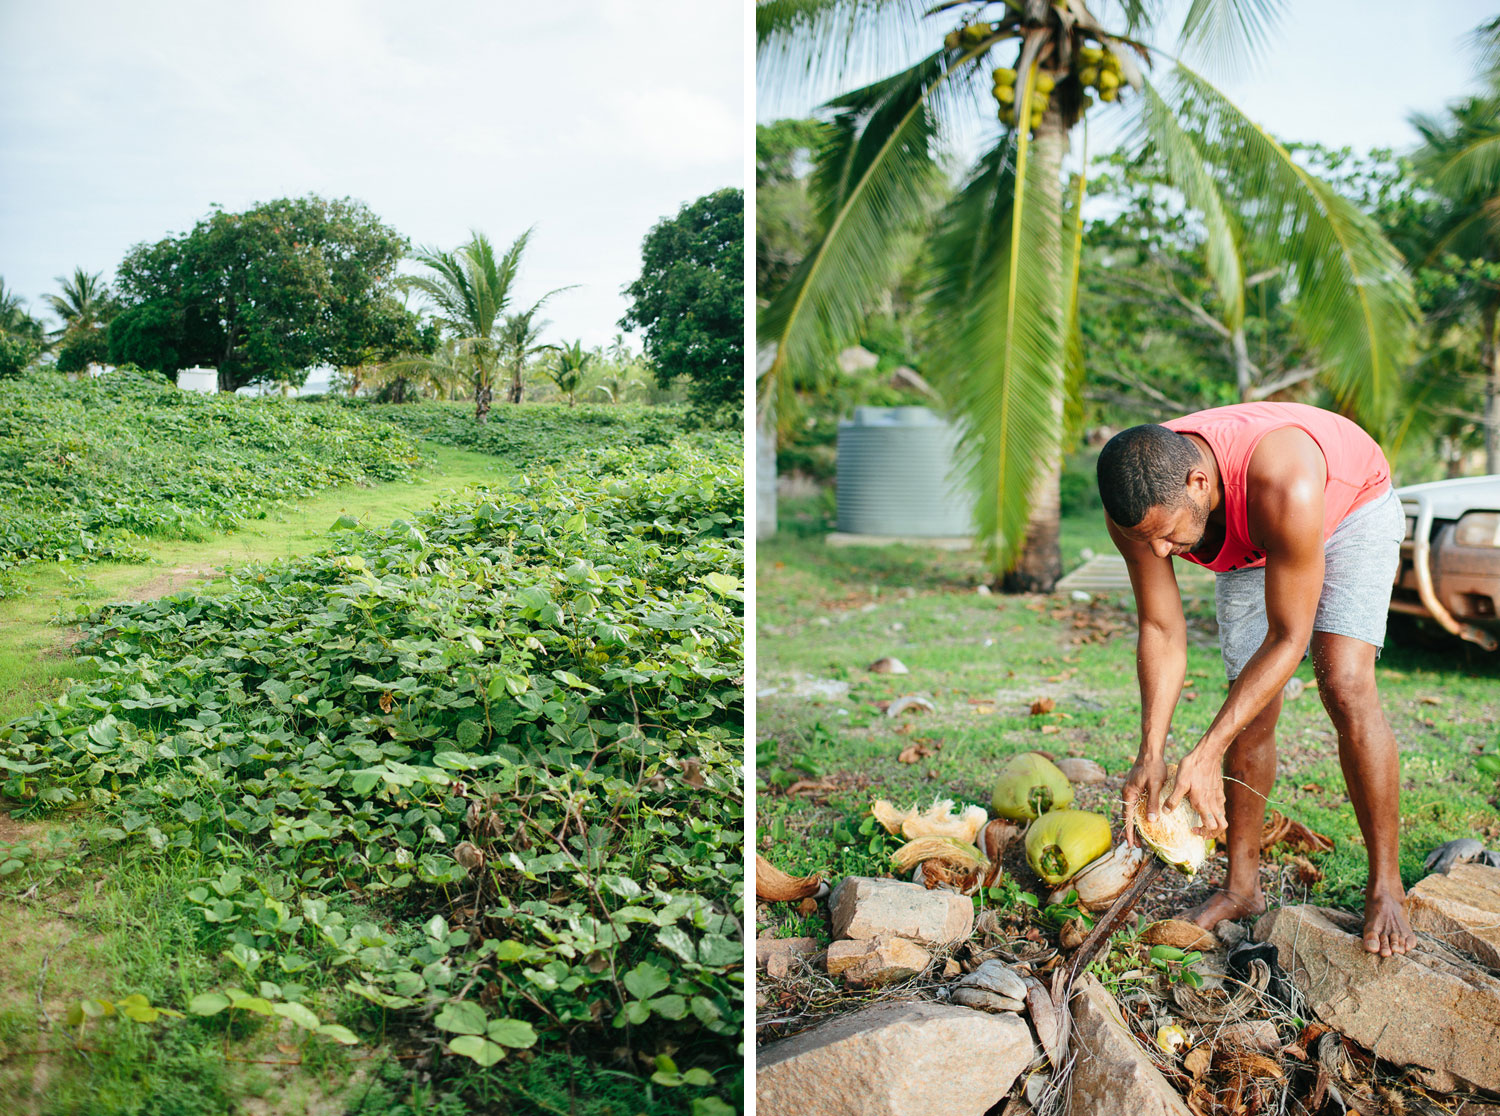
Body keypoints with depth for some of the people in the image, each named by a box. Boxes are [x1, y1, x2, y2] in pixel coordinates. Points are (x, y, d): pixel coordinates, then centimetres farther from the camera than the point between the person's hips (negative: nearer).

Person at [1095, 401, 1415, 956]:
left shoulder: (1285, 485, -46)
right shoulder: (1139, 503, -31)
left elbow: (1288, 639, -36)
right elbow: (1160, 632, -19)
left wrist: (1205, 756, -37)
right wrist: (1151, 754, -26)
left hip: (1351, 509, -4)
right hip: (1250, 549, 4)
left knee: (1344, 685, -22)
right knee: (1250, 711, -1)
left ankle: (1385, 888, -8)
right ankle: (1242, 885, 13)